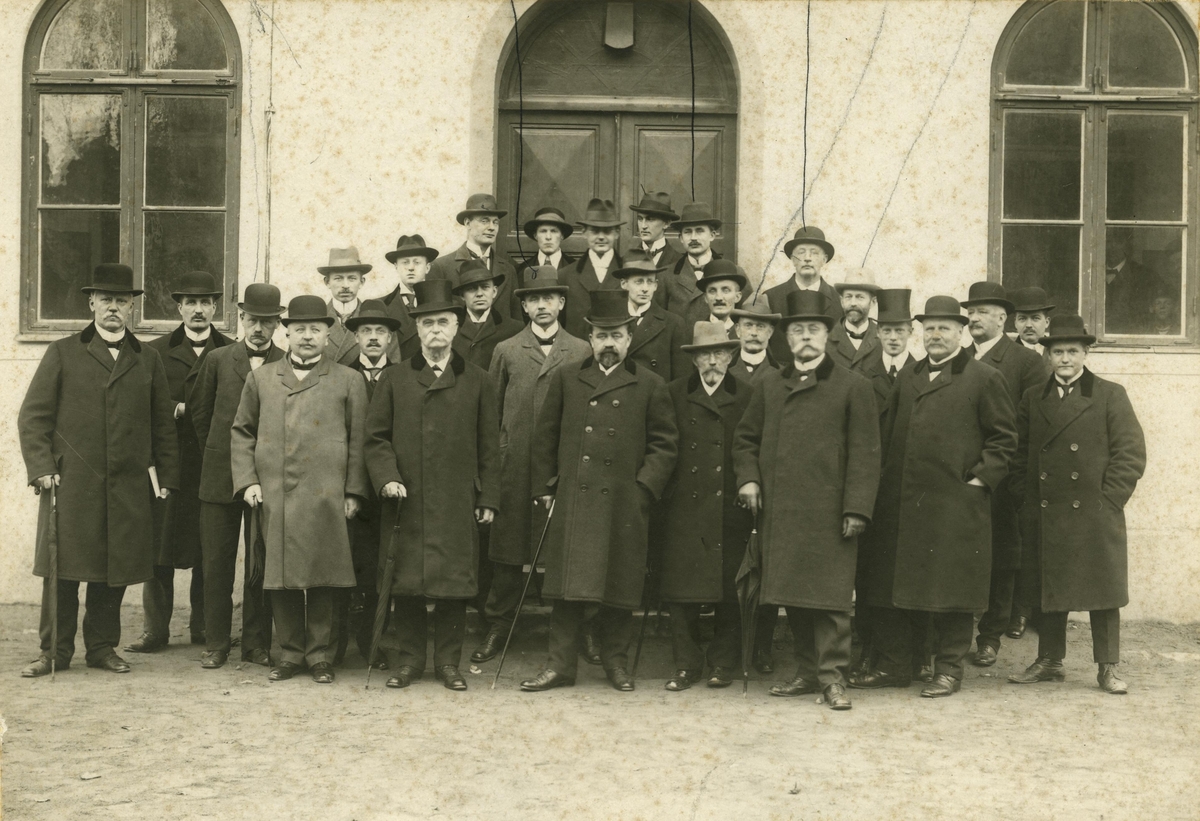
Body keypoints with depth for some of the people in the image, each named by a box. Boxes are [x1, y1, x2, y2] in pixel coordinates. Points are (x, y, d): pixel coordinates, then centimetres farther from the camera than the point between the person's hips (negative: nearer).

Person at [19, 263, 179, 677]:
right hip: (70, 483, -2)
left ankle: (102, 646, 17)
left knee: (115, 570, 4)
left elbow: (164, 425, 14)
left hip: (129, 488, 2)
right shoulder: (63, 353, 8)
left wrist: (166, 479, 9)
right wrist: (41, 468, -6)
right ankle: (54, 651, 9)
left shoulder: (148, 359, 13)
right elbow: (32, 416, 4)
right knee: (63, 568, -1)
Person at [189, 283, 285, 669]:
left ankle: (257, 644, 14)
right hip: (220, 476, 2)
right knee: (216, 564, 4)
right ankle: (215, 644, 13)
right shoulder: (217, 360, 7)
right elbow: (199, 412, 16)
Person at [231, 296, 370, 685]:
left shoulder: (348, 381, 8)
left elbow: (358, 441, 5)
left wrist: (353, 492, -1)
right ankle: (290, 653, 16)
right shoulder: (260, 379, 13)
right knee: (280, 579, 5)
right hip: (274, 496, 2)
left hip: (327, 498, -2)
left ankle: (320, 654, 12)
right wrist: (247, 481, 4)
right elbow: (241, 432, 15)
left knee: (324, 580, 0)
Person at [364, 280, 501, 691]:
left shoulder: (477, 381, 8)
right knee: (406, 584, 4)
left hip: (458, 504, 0)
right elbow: (376, 437, 8)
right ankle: (408, 660, 16)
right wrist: (386, 478, -7)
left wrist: (488, 499, 4)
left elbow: (488, 446, 8)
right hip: (406, 503, 1)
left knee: (454, 586, 1)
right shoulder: (394, 379, 8)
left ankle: (448, 661, 13)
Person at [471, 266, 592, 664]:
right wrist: (494, 459, 6)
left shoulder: (582, 352, 8)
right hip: (515, 465, 1)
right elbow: (491, 411, 12)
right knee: (507, 550, 2)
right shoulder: (506, 351, 10)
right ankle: (497, 628, 11)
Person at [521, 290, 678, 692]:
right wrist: (544, 487, 6)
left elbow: (665, 444, 6)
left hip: (624, 504, -1)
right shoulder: (566, 380, 11)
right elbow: (545, 436, 12)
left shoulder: (650, 386, 7)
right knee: (568, 585, 0)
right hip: (572, 500, 1)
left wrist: (644, 487, -4)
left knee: (619, 584, 5)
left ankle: (616, 661, 18)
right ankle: (560, 664, 7)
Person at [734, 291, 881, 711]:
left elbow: (864, 454, -3)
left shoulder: (853, 386, 0)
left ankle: (833, 676, 3)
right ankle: (807, 671, 20)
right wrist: (748, 478, 4)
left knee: (830, 594, -4)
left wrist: (856, 509, -10)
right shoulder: (769, 385, 14)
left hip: (829, 514, -4)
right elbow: (746, 438, 21)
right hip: (780, 514, 5)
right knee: (793, 596, 9)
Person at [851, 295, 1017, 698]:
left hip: (955, 505, -5)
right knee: (891, 587, 8)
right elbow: (887, 435, 19)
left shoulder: (985, 378, 2)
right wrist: (886, 484, 10)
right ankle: (893, 665, 18)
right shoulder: (905, 378, 17)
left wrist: (981, 479, -8)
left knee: (951, 588, 1)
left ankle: (949, 669, 12)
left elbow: (1004, 438, 1)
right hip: (899, 505, 5)